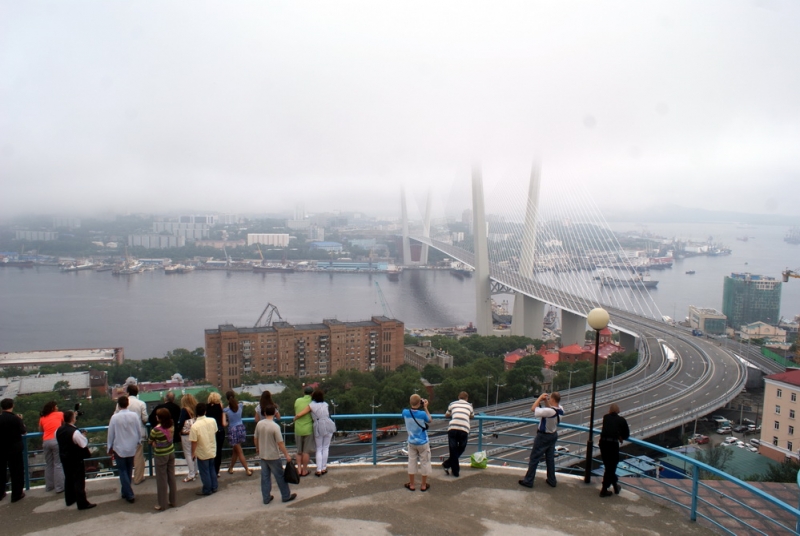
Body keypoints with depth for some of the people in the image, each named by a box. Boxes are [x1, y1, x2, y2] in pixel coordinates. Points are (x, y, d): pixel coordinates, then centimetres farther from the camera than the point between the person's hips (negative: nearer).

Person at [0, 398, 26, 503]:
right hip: (15, 449, -4)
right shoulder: (16, 418, -16)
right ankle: (16, 494, 9)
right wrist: (21, 420, 5)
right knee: (16, 472, 6)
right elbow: (24, 432, -5)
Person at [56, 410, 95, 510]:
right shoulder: (75, 432, -26)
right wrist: (83, 436, -5)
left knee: (68, 478, 22)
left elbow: (59, 442, 12)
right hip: (76, 460, -8)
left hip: (64, 458, 8)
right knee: (79, 481, -1)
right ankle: (82, 503, 4)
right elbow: (84, 445, -24)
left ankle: (69, 499, 34)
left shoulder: (58, 430, -2)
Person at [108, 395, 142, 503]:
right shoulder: (134, 415, -10)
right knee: (129, 471, 18)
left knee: (123, 472, 6)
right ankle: (126, 492, 30)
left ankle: (129, 495, 1)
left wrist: (110, 448, 8)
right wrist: (139, 442, 17)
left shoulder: (114, 417, -15)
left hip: (119, 449, -2)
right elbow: (139, 431, -2)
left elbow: (111, 434, -6)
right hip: (132, 448, 3)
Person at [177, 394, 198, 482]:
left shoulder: (184, 410, -12)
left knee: (188, 454, 2)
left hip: (186, 435, -5)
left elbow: (181, 423, -14)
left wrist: (177, 430, 2)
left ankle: (191, 475, 4)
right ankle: (195, 472, 26)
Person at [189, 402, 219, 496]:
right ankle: (214, 487, 31)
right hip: (212, 450, 5)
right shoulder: (212, 421, -12)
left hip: (202, 453, -5)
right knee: (212, 469, 22)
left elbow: (194, 442, -20)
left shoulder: (195, 426, -25)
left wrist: (193, 453, -6)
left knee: (204, 472, 11)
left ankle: (207, 490, 23)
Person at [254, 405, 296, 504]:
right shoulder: (275, 426, -21)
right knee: (280, 476, 8)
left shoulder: (259, 424, -6)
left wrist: (257, 448, 24)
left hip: (262, 455, 5)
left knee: (265, 477, 14)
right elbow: (280, 443, -19)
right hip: (273, 456, -5)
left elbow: (255, 438, 6)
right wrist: (286, 455, -10)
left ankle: (266, 498, 23)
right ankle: (286, 496, 19)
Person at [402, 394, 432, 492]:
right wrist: (425, 408, -2)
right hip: (423, 443, -3)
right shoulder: (422, 414, -25)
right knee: (424, 463, 13)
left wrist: (416, 406, 4)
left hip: (411, 442, 3)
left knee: (412, 462, 16)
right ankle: (423, 485, 22)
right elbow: (429, 420, -3)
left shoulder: (405, 412, -16)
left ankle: (411, 485, 24)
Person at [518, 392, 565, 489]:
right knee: (550, 458, 20)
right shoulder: (560, 409, -9)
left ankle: (528, 481, 14)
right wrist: (545, 401, 0)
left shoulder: (549, 411, -34)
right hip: (553, 435, 8)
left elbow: (533, 409, -28)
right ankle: (552, 480, 29)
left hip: (543, 436, -8)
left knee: (534, 458, 5)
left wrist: (540, 397, -20)